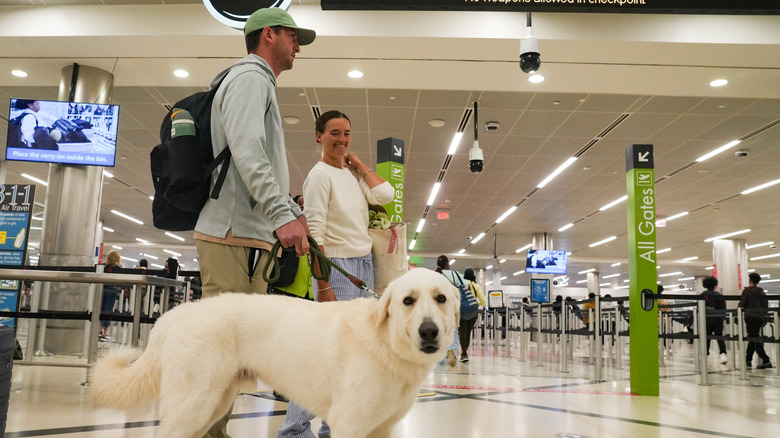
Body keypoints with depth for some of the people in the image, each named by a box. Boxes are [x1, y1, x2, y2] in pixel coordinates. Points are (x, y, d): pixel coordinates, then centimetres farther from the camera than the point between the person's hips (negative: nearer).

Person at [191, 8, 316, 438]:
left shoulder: (259, 84, 29)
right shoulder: (250, 77, -2)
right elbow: (246, 152, -19)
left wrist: (294, 212, 25)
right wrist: (282, 215, -25)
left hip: (248, 234, 10)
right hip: (235, 232, -10)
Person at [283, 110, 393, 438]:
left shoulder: (352, 173, 12)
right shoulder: (320, 175, -10)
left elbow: (385, 195, -2)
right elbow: (315, 233, -16)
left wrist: (358, 162, 5)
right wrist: (323, 285, -20)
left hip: (365, 265, 8)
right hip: (338, 266, -8)